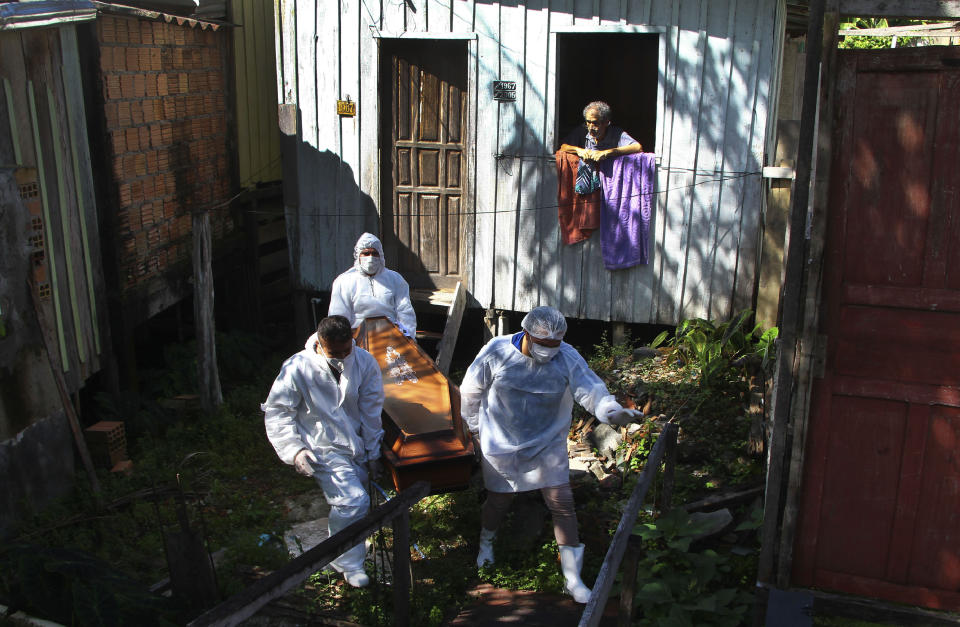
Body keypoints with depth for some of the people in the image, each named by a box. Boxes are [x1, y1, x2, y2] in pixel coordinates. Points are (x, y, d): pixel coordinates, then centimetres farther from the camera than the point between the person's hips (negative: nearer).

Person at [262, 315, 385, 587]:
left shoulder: (365, 362, -9)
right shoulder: (297, 368, -18)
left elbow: (371, 410, 1)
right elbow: (276, 412, -7)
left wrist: (373, 452, 5)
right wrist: (294, 450, -16)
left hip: (355, 444, 4)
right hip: (322, 448, -4)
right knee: (354, 501, -17)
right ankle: (348, 564, 6)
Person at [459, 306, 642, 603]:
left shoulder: (568, 358, -15)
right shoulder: (496, 351, -16)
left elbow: (590, 389, -28)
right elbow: (471, 391, -1)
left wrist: (612, 410, -48)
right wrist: (475, 426, 8)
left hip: (548, 445, 0)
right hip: (501, 444, 0)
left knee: (562, 503, -6)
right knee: (498, 501, 12)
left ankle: (573, 579, 6)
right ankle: (486, 544, 48)